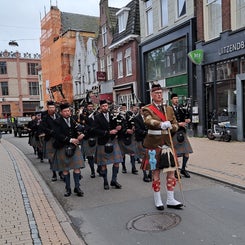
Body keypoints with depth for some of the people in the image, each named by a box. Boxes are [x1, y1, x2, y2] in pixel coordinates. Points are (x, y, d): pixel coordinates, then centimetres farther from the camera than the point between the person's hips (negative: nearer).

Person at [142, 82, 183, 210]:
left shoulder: (169, 109, 12)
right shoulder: (147, 109, -3)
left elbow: (176, 125, 9)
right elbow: (148, 121, -25)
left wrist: (169, 127, -14)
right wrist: (162, 124, -42)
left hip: (167, 142, 5)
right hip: (154, 144, -4)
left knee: (171, 171, 5)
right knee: (156, 172, 4)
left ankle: (170, 200, 18)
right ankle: (157, 200, 19)